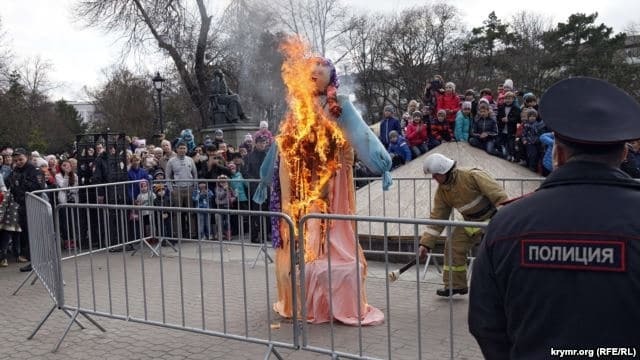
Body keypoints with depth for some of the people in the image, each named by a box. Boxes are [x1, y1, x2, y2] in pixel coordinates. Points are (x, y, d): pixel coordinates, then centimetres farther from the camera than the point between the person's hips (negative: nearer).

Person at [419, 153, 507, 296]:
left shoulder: (473, 176, -24)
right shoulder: (442, 191, -1)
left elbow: (499, 195, -26)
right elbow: (437, 218, 2)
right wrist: (425, 244, -3)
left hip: (492, 219, -7)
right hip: (470, 223, 7)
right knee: (453, 247, 3)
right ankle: (455, 285, 18)